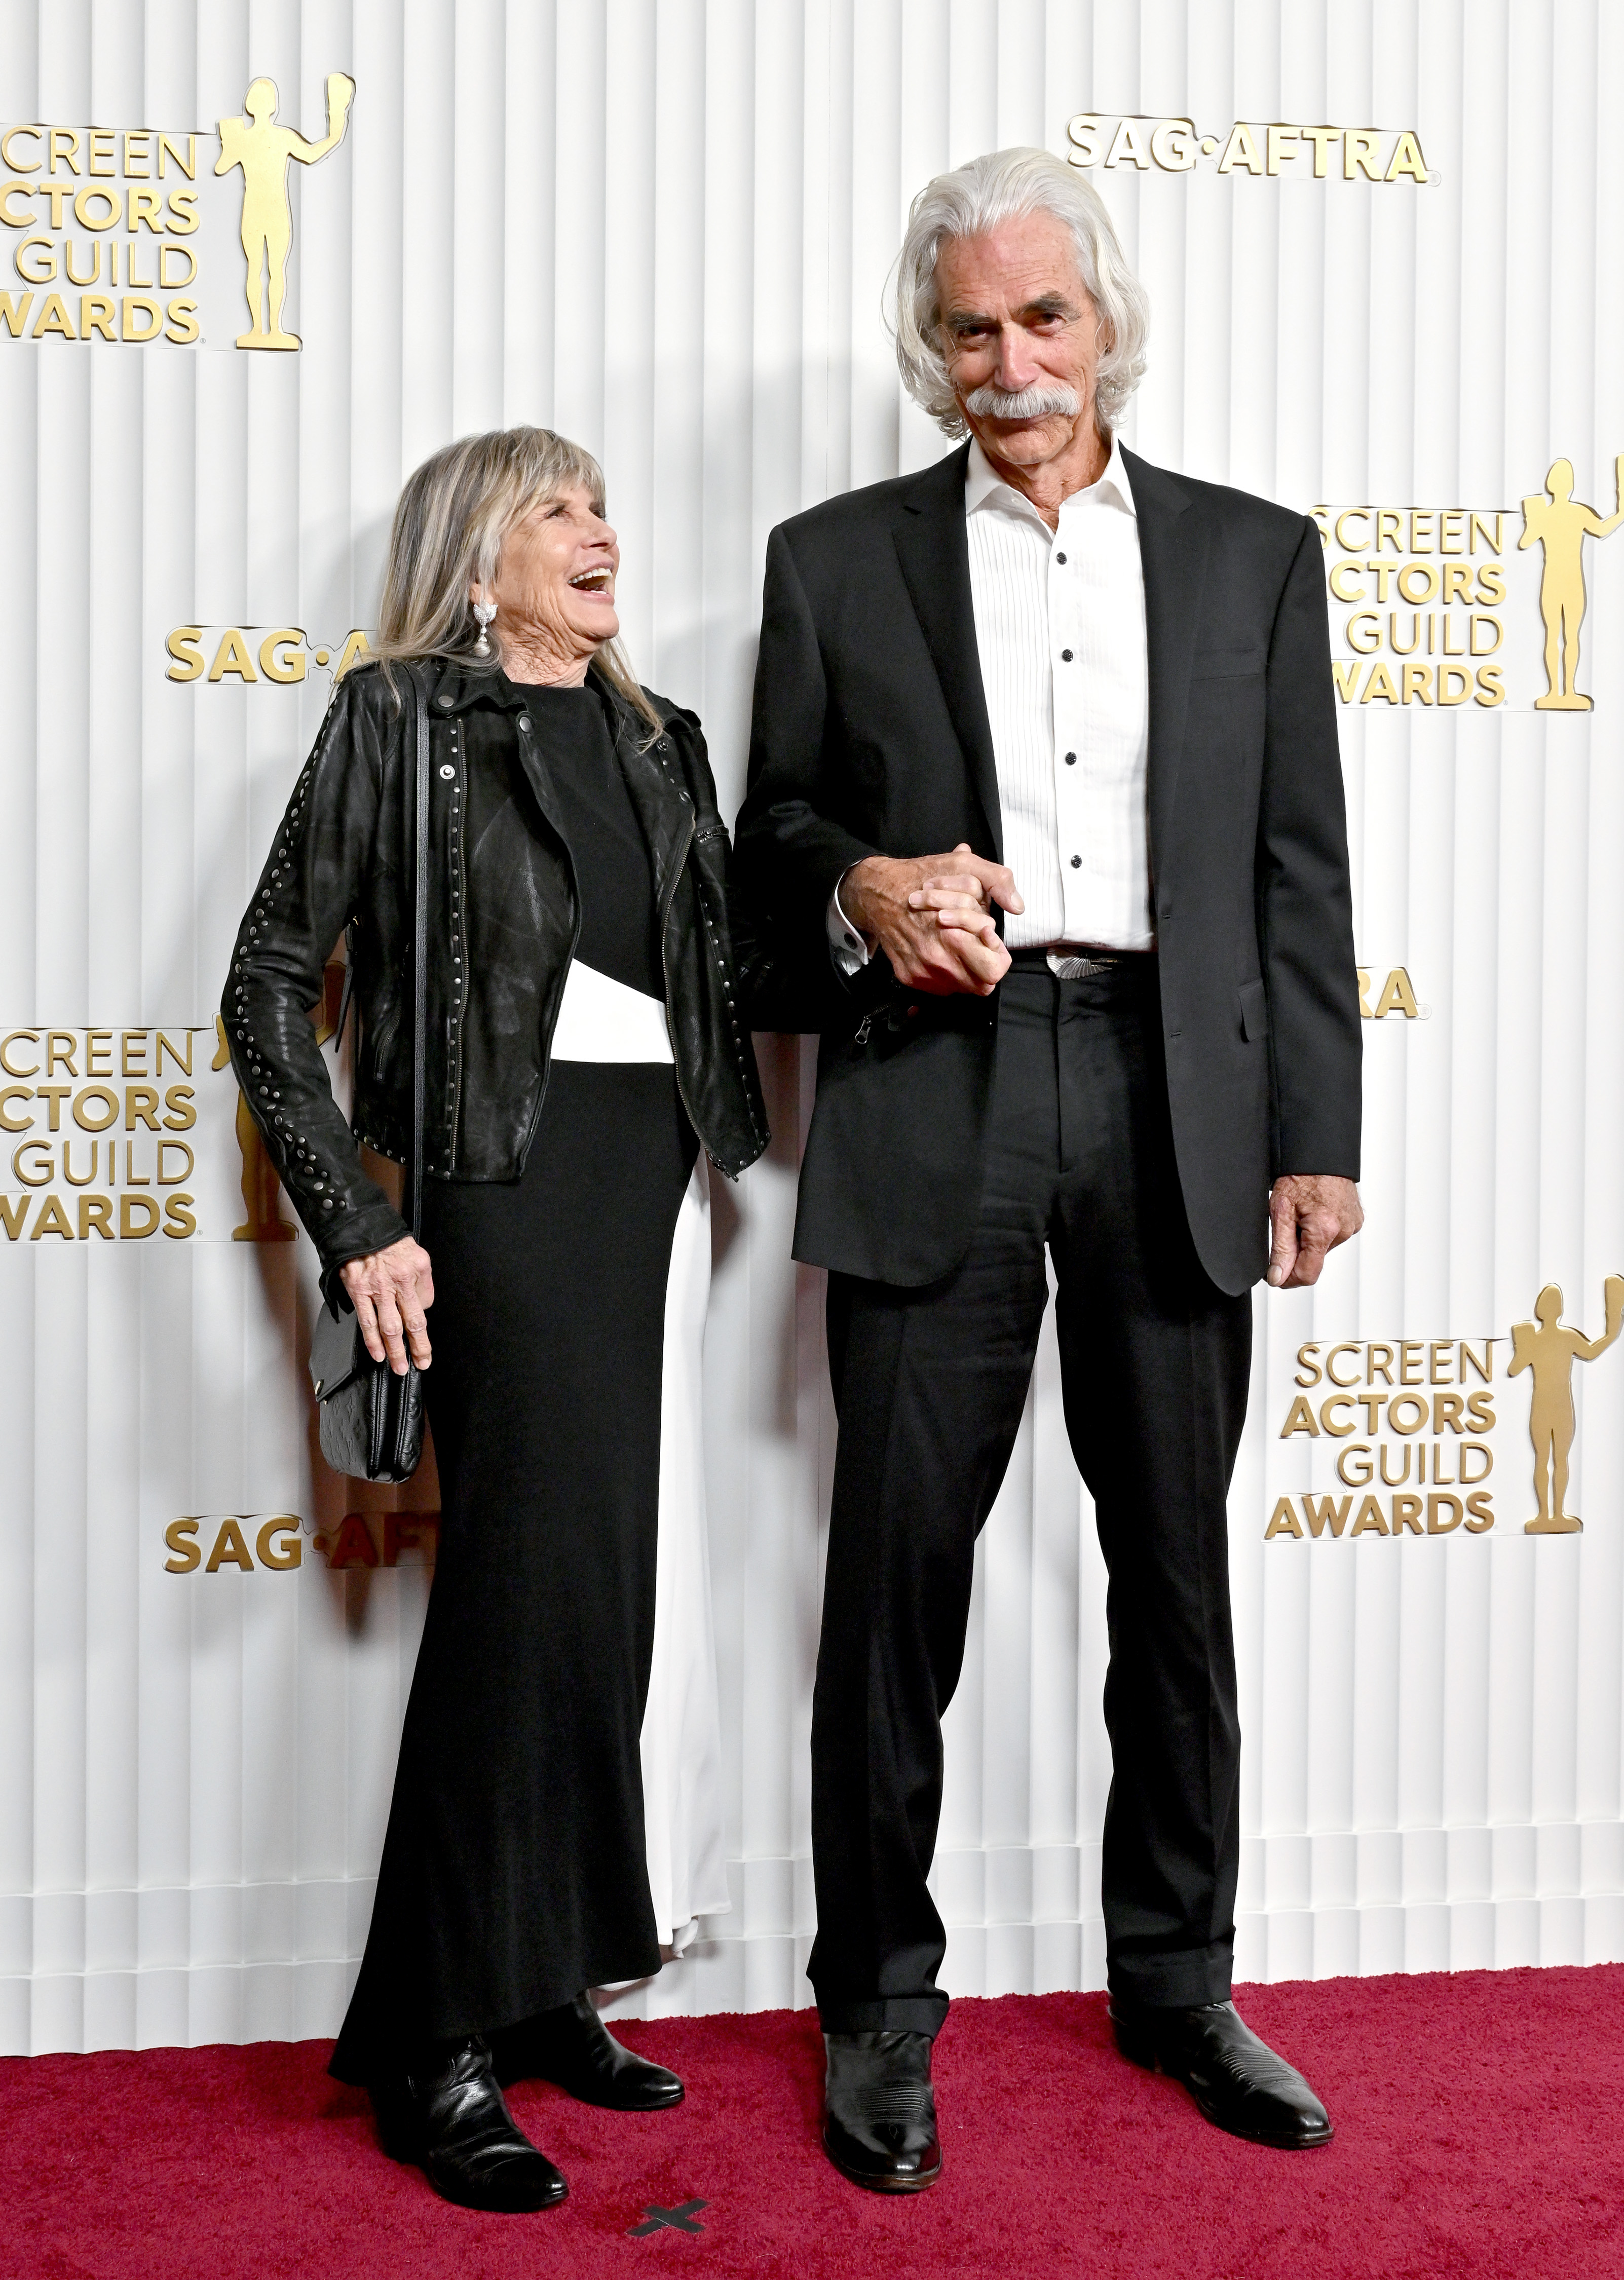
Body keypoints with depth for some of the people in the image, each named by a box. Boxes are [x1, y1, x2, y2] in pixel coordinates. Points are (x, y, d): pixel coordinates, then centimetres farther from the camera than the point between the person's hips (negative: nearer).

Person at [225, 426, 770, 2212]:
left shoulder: (658, 740, 16)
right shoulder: (400, 716, -1)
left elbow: (732, 970, 14)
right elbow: (269, 991, -4)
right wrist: (356, 1232, -10)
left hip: (658, 1178, 6)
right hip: (506, 1179, -6)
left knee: (618, 1580, 8)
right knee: (534, 1569, -9)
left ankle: (541, 1993, 22)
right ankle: (438, 2048, 4)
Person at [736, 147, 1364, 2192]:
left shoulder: (1253, 554, 12)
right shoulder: (835, 562, 9)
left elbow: (1301, 871, 9)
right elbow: (771, 833, 11)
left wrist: (1316, 1138, 2)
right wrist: (859, 891, -12)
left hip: (1177, 1101, 2)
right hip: (933, 1102, -1)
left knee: (1175, 1563, 10)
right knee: (899, 1564, 2)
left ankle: (1177, 1978, 28)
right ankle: (879, 2007, 19)